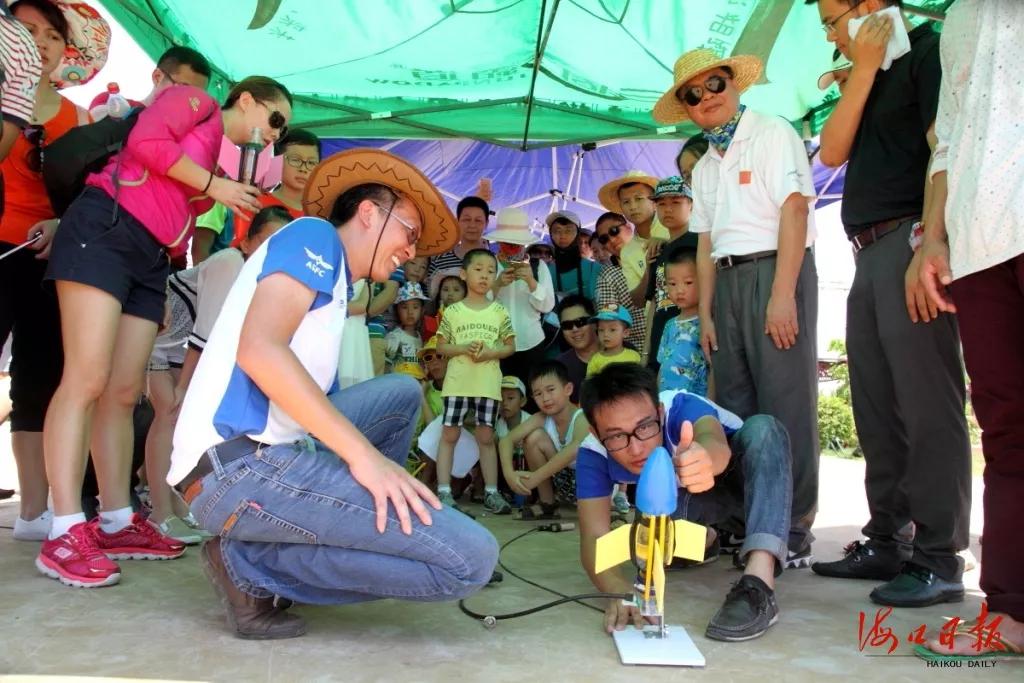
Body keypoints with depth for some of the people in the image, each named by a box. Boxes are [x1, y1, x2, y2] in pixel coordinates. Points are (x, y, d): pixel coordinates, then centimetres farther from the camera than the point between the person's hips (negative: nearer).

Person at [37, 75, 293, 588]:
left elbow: (181, 230, 16)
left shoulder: (217, 163, 26)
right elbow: (145, 142, -11)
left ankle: (116, 523, 9)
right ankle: (66, 533, -14)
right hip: (104, 229, -8)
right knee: (87, 379, -14)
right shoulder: (196, 102, 8)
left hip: (150, 259, 8)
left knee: (124, 392, 4)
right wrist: (213, 185, -4)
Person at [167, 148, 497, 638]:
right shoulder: (313, 235, 0)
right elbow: (258, 349, -17)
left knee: (402, 392, 23)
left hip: (267, 454, 10)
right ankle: (250, 563, -6)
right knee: (470, 559, -16)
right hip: (241, 463, -10)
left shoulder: (332, 284, 26)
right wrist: (365, 453, -18)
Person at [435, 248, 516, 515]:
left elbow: (510, 346, 7)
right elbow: (441, 345, 3)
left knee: (486, 436, 8)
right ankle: (444, 491, 8)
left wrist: (491, 352, -12)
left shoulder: (500, 312, 4)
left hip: (488, 384, 1)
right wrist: (463, 348, -15)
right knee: (449, 434, 2)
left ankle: (491, 492, 15)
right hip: (457, 382, -1)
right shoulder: (452, 311, 1)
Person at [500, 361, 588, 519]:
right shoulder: (540, 419, -9)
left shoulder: (582, 418, -25)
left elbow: (575, 449, -46)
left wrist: (536, 477, -51)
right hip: (565, 479, 5)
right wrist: (509, 473, -37)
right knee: (534, 437, -15)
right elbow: (506, 440, -18)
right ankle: (548, 504, 0)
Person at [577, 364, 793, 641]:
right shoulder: (592, 455, -28)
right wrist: (621, 590, -57)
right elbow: (594, 537, -37)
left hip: (746, 476, -2)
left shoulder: (681, 407, -37)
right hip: (684, 498, 3)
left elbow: (714, 441, -59)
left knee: (762, 428, -35)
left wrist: (707, 458, -83)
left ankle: (758, 584, -44)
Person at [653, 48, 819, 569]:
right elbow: (706, 243, 14)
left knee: (785, 404, -7)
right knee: (734, 406, 7)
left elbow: (794, 212, -11)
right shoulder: (704, 167, 19)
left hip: (776, 270, -7)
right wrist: (706, 314, 6)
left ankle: (793, 530, 1)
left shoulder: (773, 134, 0)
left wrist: (782, 295, -19)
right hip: (727, 280, 7)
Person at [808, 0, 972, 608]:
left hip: (910, 243, -9)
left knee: (926, 405, -9)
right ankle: (888, 541, 14)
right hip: (870, 254, 9)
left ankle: (939, 561, -4)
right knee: (878, 409, 7)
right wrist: (864, 69, 4)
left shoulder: (929, 50, 0)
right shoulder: (871, 80, 25)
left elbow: (945, 151, -13)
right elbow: (833, 152, 9)